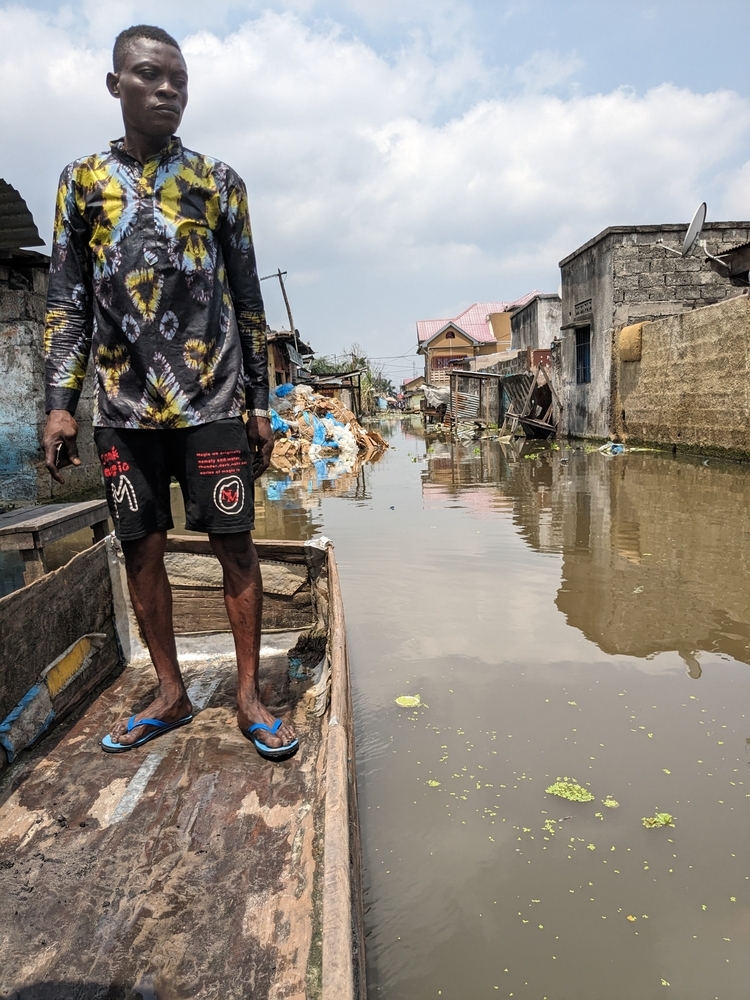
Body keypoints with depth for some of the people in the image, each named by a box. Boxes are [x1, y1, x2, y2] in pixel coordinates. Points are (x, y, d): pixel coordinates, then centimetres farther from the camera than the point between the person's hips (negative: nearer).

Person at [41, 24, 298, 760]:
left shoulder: (218, 181, 10)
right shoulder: (82, 179, 13)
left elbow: (248, 301, 8)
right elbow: (66, 301, 10)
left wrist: (259, 403, 3)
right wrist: (59, 403, 0)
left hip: (213, 402, -1)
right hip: (123, 406, 2)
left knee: (233, 543, -2)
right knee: (141, 549, 5)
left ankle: (248, 695, 9)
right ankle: (171, 695, 19)